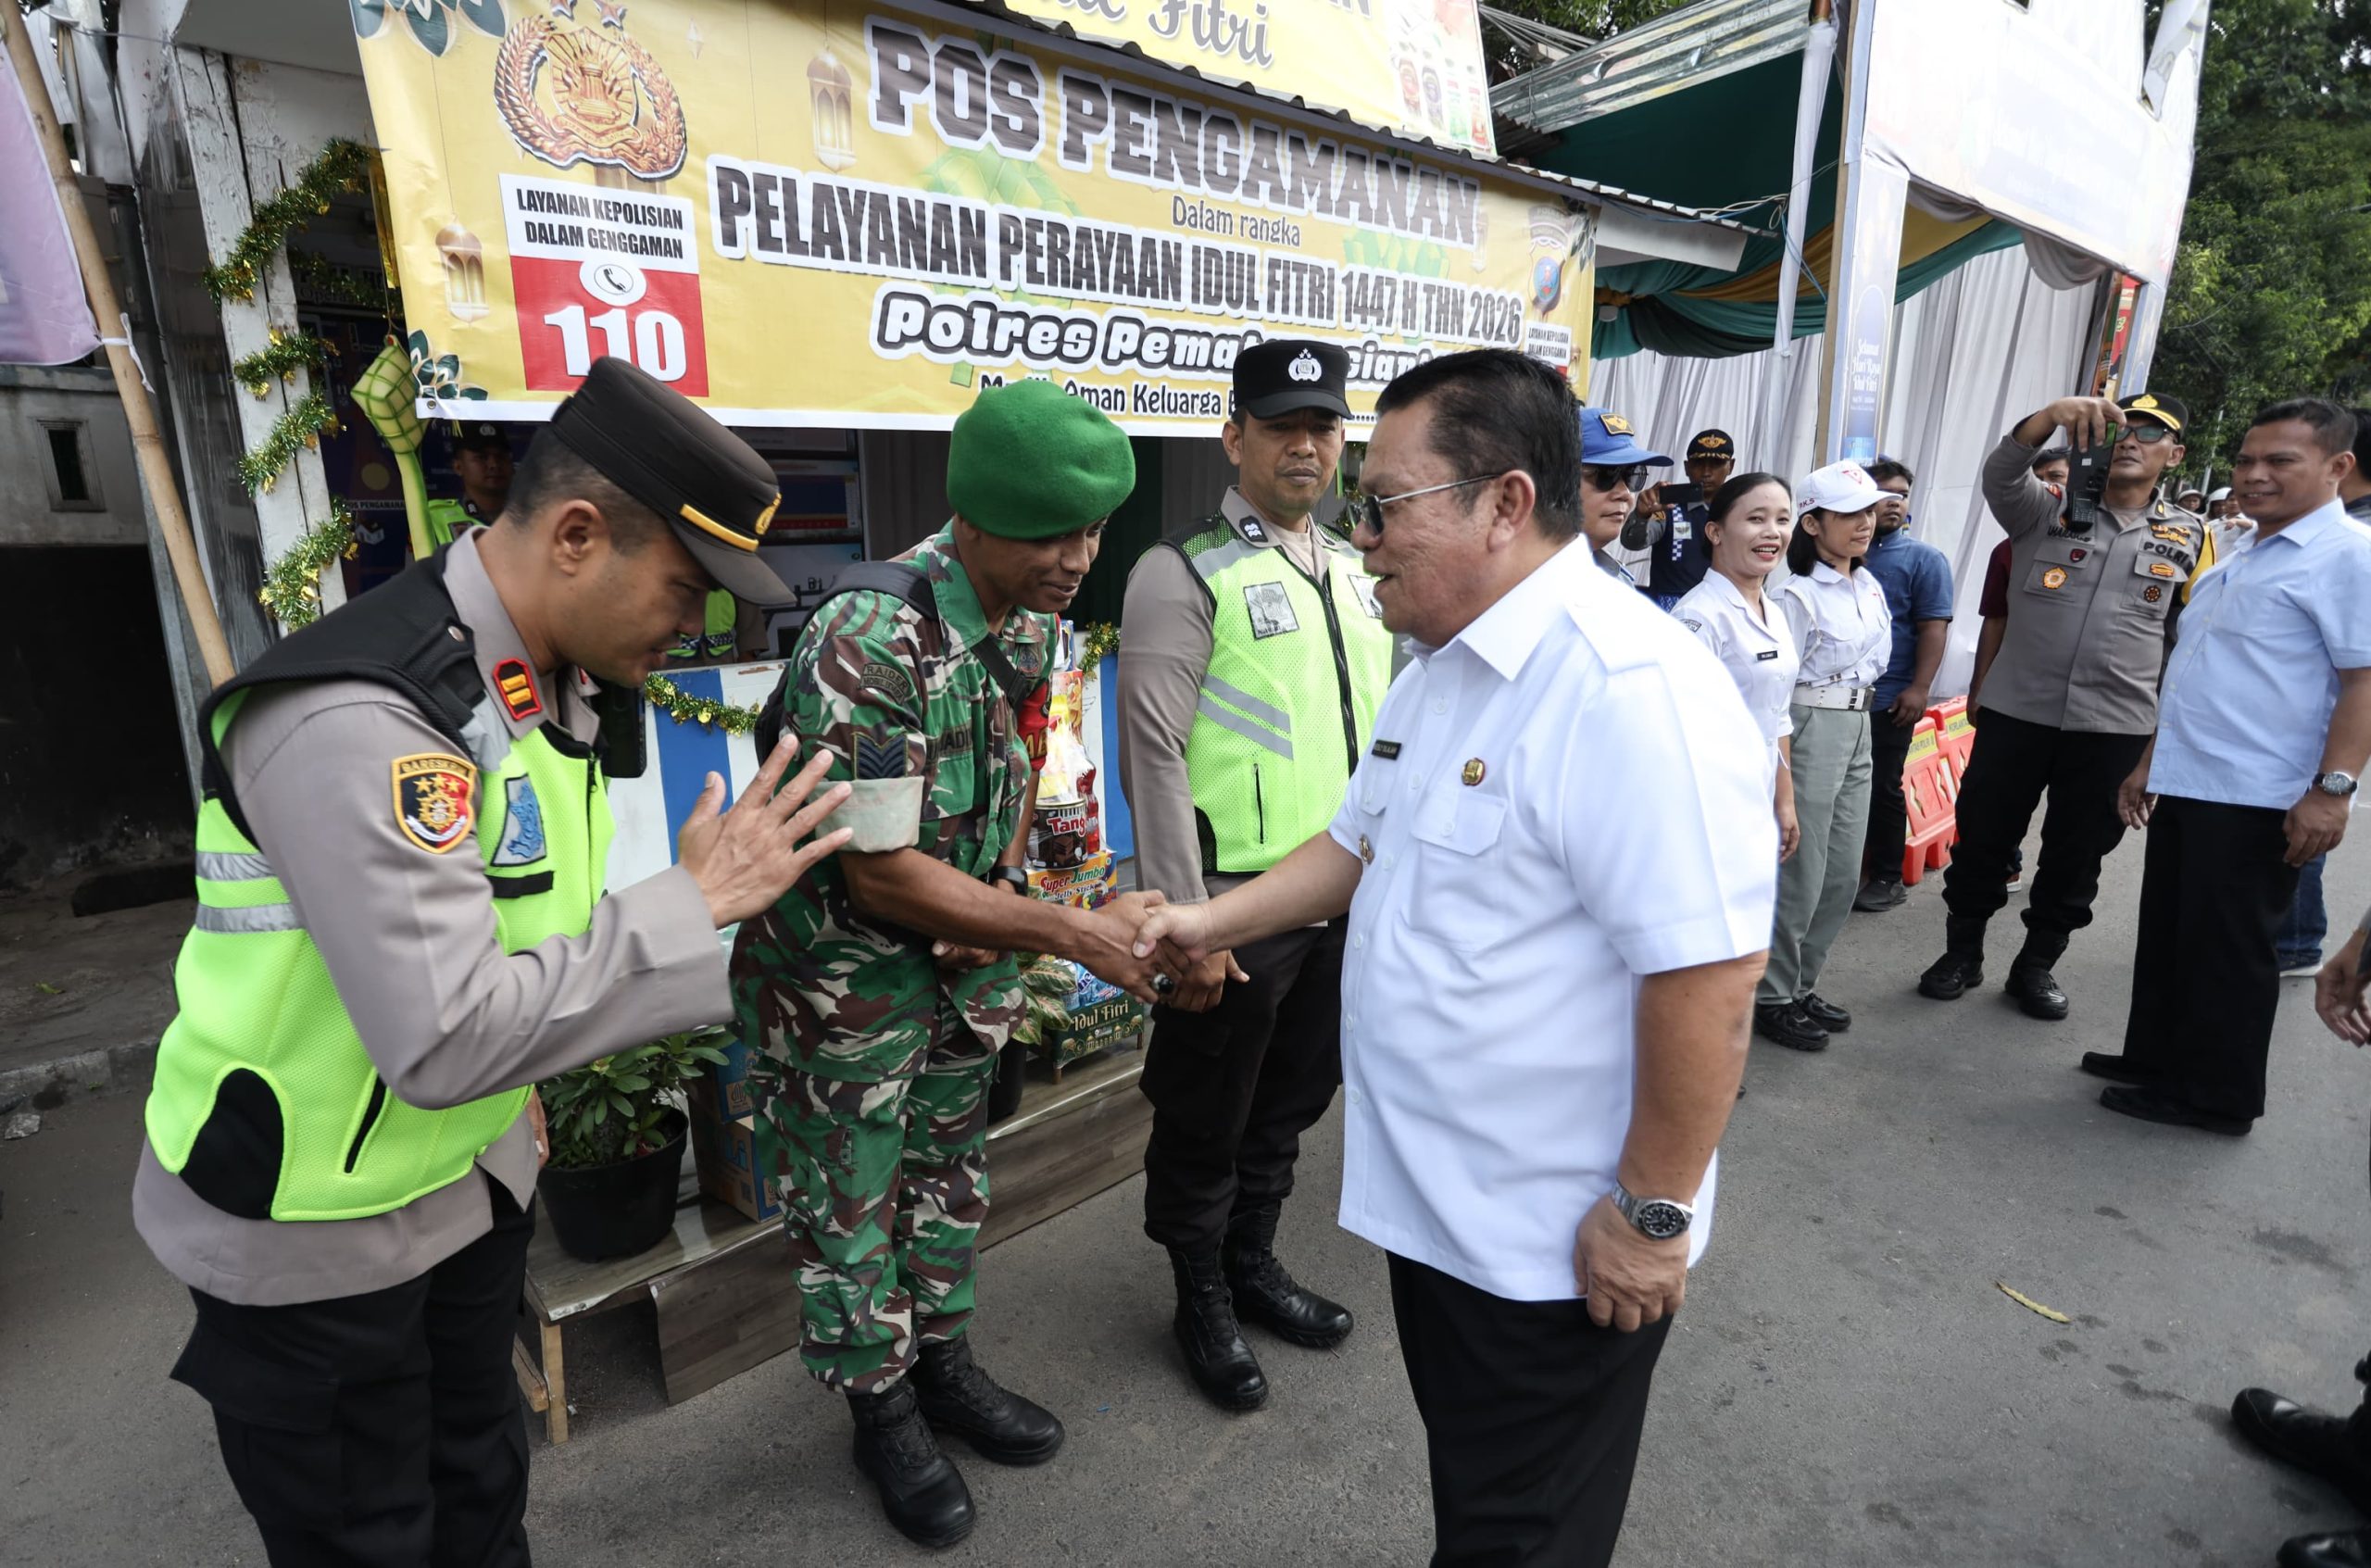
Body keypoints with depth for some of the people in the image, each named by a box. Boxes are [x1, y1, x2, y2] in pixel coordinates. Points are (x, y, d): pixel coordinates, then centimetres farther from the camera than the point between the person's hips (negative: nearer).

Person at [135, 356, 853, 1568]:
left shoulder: (549, 684, -3)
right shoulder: (354, 721, -31)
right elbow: (445, 1042, -34)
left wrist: (514, 1097, 12)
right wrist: (693, 905, -29)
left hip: (469, 1180, 7)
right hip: (310, 1235, -7)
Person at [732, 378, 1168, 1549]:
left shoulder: (1029, 619, -5)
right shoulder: (869, 642, -30)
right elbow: (879, 875, -27)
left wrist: (1001, 892, -6)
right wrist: (1073, 932, -26)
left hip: (962, 959, 7)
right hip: (841, 971, -7)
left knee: (947, 1168, 22)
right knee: (849, 1208, 13)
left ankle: (943, 1364, 44)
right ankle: (882, 1412, 36)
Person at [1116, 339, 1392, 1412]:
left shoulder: (1355, 571, 11)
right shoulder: (1185, 573, -11)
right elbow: (1155, 756, -16)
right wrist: (1184, 922, -18)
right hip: (1237, 909, -6)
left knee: (1288, 1104, 22)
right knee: (1206, 1121, 12)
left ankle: (1252, 1266, 45)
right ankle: (1201, 1303, 36)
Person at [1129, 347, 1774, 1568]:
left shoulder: (1630, 690, -27)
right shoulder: (1439, 668, 5)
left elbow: (1709, 974, -27)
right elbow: (1363, 844, 15)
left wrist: (1653, 1211, -19)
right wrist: (1216, 921, 5)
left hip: (1554, 1243, -8)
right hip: (1430, 1193, 8)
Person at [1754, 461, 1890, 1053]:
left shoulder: (1869, 586, 11)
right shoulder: (1800, 595, -14)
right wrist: (1780, 769, -16)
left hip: (1859, 730, 9)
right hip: (1812, 731, -9)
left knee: (1843, 875, 13)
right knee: (1800, 876, -3)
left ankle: (1801, 986, 27)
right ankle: (1770, 998, 12)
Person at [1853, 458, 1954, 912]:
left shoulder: (1924, 559, 0)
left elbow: (1933, 627, -6)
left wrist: (1919, 689, -15)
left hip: (1889, 699, -4)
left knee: (1883, 788, 3)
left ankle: (1887, 879, 14)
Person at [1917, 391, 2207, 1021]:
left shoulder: (2189, 537, 8)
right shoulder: (2046, 510, 2)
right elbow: (2000, 473, -20)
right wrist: (2051, 416, -38)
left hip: (2115, 729, 2)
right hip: (2015, 713, -1)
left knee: (2076, 856, 11)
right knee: (1982, 840, 7)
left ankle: (2036, 965, 28)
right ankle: (1961, 955, 24)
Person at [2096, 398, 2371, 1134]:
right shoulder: (2237, 563, 17)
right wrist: (2151, 764, 21)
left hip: (2257, 797, -8)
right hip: (2186, 786, 9)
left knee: (2225, 948, 1)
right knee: (2167, 935, 16)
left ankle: (2216, 1095, 15)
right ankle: (2157, 1059, 30)